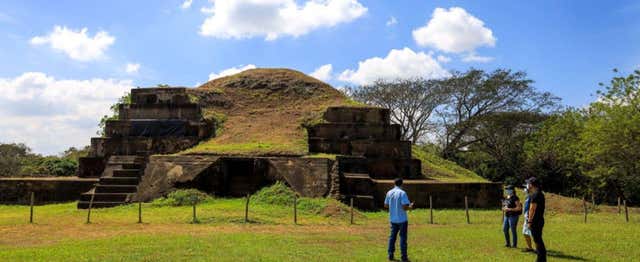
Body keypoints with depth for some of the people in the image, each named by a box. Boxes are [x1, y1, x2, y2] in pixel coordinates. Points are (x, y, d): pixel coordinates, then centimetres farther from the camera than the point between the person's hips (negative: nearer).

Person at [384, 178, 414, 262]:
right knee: (403, 237, 3)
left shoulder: (389, 193, 3)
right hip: (402, 219, -5)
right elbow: (405, 207, -19)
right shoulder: (402, 193, -14)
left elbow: (386, 205, 8)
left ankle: (390, 255, 13)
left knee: (392, 236, 12)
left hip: (393, 219, 5)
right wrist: (410, 207, 1)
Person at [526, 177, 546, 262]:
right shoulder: (540, 194, 15)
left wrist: (529, 221, -16)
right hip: (540, 220, 10)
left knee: (537, 240, -5)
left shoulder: (535, 194, -17)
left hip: (535, 221, -10)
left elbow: (533, 209, -20)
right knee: (538, 239, 16)